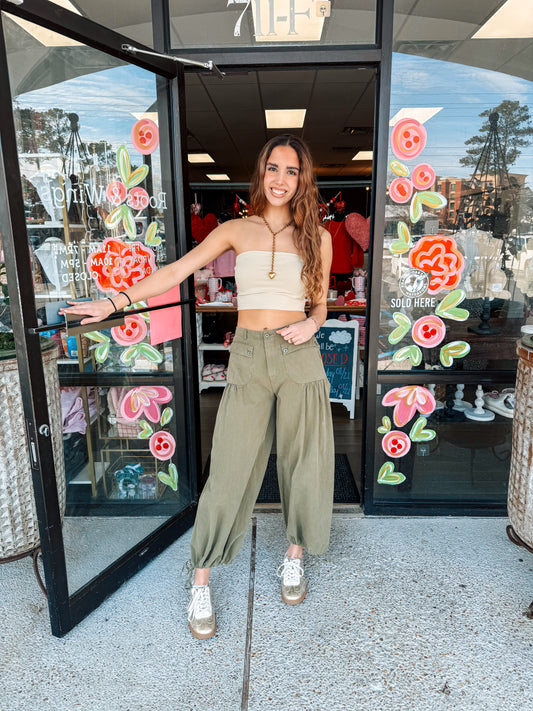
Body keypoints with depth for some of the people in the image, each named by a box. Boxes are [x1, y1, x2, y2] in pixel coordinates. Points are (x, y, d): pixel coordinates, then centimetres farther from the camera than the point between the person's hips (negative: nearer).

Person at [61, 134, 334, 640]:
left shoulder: (317, 237, 8)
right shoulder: (236, 230, 6)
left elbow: (321, 305, 14)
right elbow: (175, 272, 1)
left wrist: (311, 325, -9)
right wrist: (113, 302, -5)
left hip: (299, 358, 2)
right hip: (248, 358, -1)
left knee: (303, 465, 9)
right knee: (230, 471, -1)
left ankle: (295, 556, 35)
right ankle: (200, 584, 17)